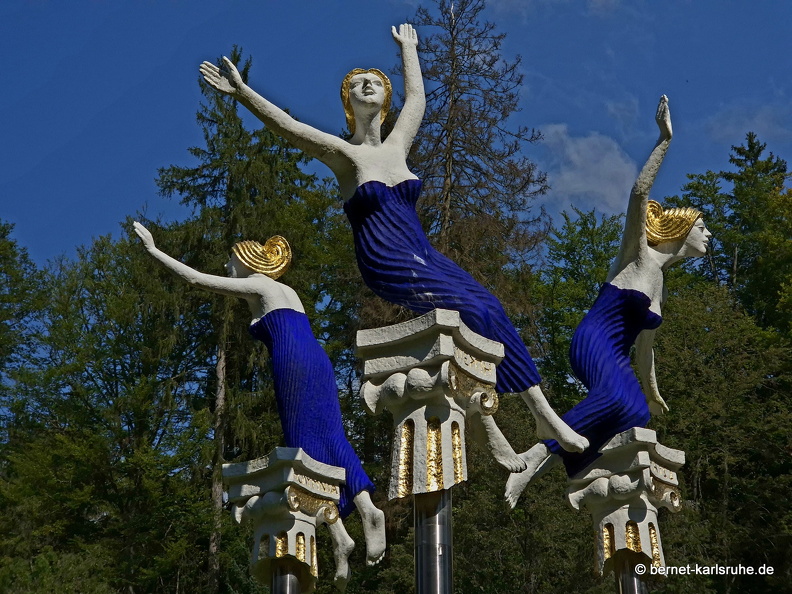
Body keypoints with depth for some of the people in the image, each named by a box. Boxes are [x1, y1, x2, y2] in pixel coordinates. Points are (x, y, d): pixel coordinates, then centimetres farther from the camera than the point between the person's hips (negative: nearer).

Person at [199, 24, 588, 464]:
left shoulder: (397, 145, 16)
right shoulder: (344, 153, 0)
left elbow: (416, 97, 32)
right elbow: (285, 124, -10)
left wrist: (408, 48, 44)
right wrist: (241, 91, -19)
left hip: (425, 256, 6)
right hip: (387, 266, -6)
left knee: (490, 308, -14)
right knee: (468, 310, -24)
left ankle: (544, 414, -15)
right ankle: (491, 432, -21)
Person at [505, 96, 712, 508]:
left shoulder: (659, 282, 24)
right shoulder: (637, 253, 3)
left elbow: (645, 342, 34)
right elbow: (639, 192, -12)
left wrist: (650, 388, 43)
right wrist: (664, 139, -17)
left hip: (616, 361, 10)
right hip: (594, 344, -10)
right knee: (618, 399, -36)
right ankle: (536, 456, -39)